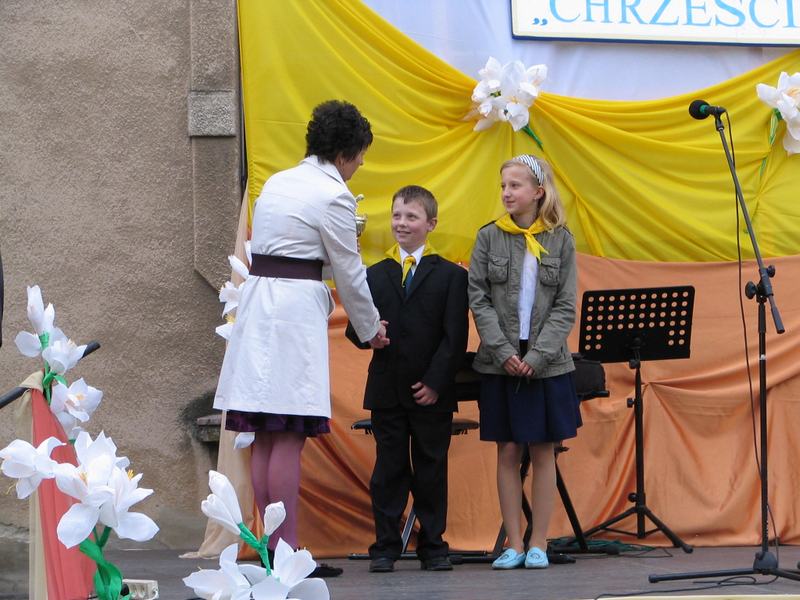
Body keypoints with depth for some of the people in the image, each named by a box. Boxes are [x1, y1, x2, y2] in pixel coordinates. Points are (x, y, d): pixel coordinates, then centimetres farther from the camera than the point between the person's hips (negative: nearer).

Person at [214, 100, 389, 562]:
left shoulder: (278, 183, 17)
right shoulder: (333, 196, -7)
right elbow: (350, 271, -2)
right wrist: (371, 329, 13)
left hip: (257, 304, 8)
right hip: (297, 309, -8)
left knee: (265, 437, 7)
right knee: (289, 438, -8)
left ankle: (271, 547, 9)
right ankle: (287, 551, -8)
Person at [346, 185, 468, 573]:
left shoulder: (451, 275, 3)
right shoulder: (375, 276, 11)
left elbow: (455, 336, -3)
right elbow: (356, 328, 7)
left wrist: (436, 382, -11)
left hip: (432, 392, -2)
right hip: (387, 391, 2)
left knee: (431, 470, 4)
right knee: (388, 469, 4)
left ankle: (433, 547, 12)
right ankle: (385, 548, 8)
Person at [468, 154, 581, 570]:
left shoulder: (560, 240, 1)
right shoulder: (489, 237, 2)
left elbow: (565, 306, -2)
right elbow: (478, 299, -1)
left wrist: (537, 355, -12)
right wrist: (505, 352, -11)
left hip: (547, 363, 0)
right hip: (499, 363, 1)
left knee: (543, 451, 3)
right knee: (508, 451, 3)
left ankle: (539, 543, 9)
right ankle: (514, 544, 8)